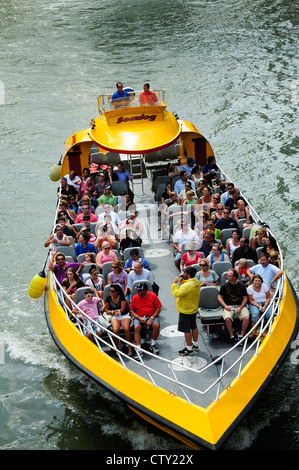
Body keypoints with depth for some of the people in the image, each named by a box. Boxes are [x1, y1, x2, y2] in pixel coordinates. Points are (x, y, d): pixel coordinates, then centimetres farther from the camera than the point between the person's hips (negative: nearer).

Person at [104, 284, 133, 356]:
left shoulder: (122, 297, -1)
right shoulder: (109, 298, 8)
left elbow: (122, 309, -5)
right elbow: (106, 310, 12)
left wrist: (112, 311, -2)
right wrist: (114, 312, -3)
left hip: (124, 315, -2)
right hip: (115, 317, 2)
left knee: (126, 329, -32)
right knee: (115, 330, -31)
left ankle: (130, 348, -24)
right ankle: (116, 348, -13)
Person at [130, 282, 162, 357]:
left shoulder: (153, 296, -4)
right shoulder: (135, 298, 0)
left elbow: (158, 309, -2)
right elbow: (132, 311, 5)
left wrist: (151, 318, -13)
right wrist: (139, 318, -13)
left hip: (152, 316, 0)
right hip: (139, 317, 1)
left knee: (156, 325, -31)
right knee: (136, 327, -30)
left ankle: (153, 345, -6)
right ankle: (138, 350, -30)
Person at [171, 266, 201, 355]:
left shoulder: (187, 285, -30)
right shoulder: (196, 282, 0)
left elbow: (176, 294, -32)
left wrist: (174, 283, -21)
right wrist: (182, 281, 1)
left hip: (185, 311, -9)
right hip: (194, 309, 9)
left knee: (186, 330, 1)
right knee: (193, 327, 21)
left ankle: (189, 349, 9)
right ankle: (195, 345, 34)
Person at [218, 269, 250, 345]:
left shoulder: (241, 286, 4)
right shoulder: (225, 285, 4)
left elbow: (245, 298, 7)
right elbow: (220, 297, 9)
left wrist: (240, 308, -8)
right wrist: (225, 306, -7)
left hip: (240, 306, 1)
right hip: (229, 306, 0)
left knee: (246, 318, -28)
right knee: (227, 319, -32)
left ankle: (241, 336, -14)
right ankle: (232, 337, -18)